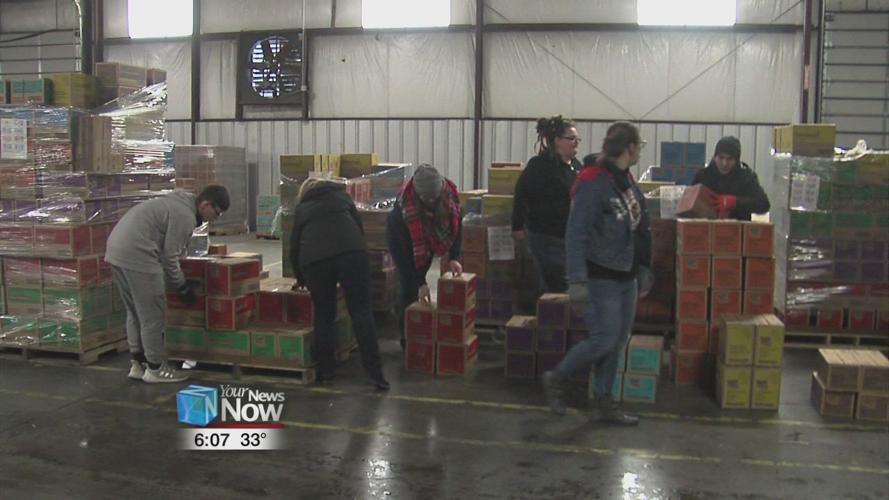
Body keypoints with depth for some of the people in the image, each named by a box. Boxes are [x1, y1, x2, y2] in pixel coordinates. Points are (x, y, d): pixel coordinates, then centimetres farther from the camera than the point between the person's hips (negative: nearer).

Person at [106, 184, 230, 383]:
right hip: (136, 255, -11)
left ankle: (137, 364, 24)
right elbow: (169, 257, -11)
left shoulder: (178, 203, 19)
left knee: (135, 312, 18)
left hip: (117, 248, 11)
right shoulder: (185, 216, -12)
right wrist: (183, 287, 2)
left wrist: (181, 282, 21)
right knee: (152, 315, 0)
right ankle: (155, 368, 8)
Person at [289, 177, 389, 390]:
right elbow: (359, 226, 26)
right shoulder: (341, 196, 29)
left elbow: (294, 245, 30)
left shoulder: (301, 208, 28)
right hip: (352, 252, -1)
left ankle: (325, 370, 17)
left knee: (323, 316, 12)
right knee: (361, 311, -3)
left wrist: (300, 279, 41)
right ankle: (373, 371, -8)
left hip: (314, 260, 1)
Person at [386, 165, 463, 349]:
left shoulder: (450, 193, -31)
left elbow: (456, 226, -16)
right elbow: (408, 246, -36)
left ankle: (401, 310, 31)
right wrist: (420, 283, -36)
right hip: (400, 236, -4)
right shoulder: (405, 202, -39)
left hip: (428, 237, 4)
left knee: (417, 279, 5)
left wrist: (454, 257, -29)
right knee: (410, 284, -7)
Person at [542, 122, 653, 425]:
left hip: (626, 277, 8)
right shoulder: (593, 183, -17)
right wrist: (577, 280, -25)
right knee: (604, 341, -5)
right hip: (601, 278, -8)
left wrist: (643, 269, 19)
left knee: (617, 344, 11)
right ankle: (556, 380, 16)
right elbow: (576, 233, -20)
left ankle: (603, 404, 22)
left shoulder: (625, 179, 9)